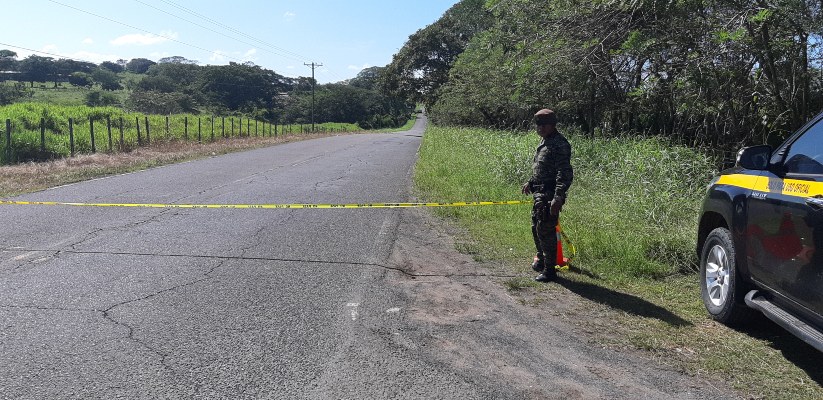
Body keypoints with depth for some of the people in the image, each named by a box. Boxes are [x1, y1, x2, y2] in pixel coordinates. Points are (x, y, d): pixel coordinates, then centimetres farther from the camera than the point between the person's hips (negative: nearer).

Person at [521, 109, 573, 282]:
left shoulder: (560, 145, -17)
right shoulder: (545, 142, 14)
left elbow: (565, 174, -23)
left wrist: (558, 198, -28)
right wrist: (530, 182, 28)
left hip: (550, 196, -10)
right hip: (540, 193, 10)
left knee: (546, 230, -6)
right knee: (536, 227, 21)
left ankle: (549, 270, 5)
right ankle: (541, 260, 39)